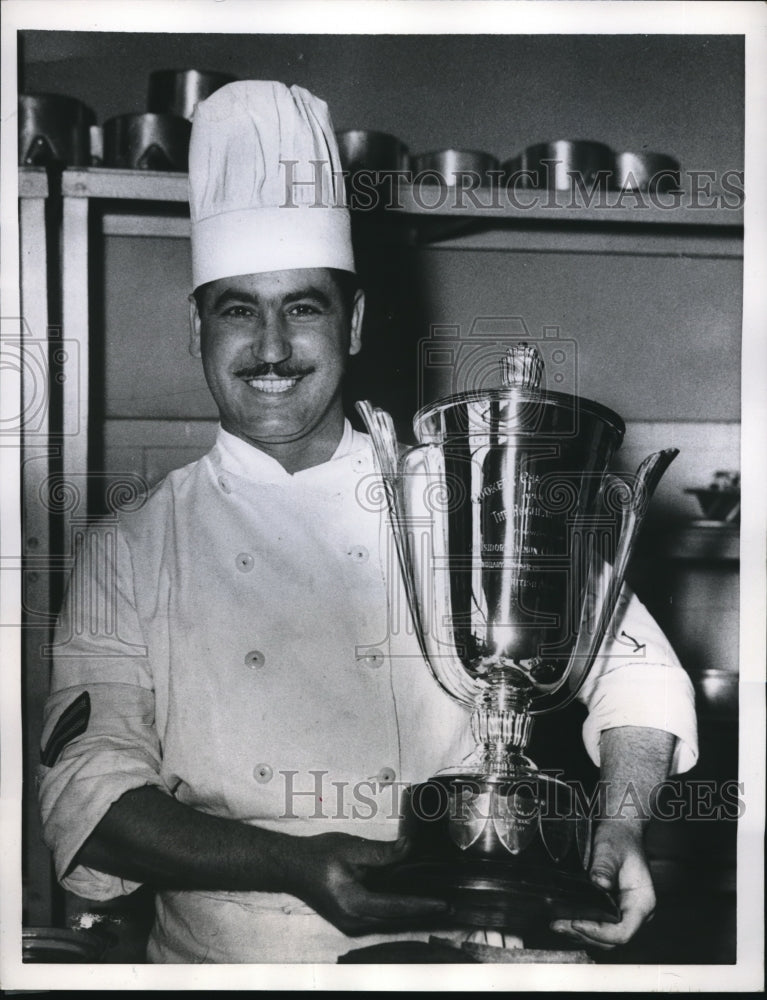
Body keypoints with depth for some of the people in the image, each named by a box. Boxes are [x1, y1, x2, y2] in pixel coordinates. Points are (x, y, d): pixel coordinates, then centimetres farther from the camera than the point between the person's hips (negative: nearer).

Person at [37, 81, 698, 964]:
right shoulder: (129, 550, 3)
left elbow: (632, 666, 8)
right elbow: (85, 787, -4)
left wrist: (621, 829, -9)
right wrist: (294, 866, -17)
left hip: (448, 946, 0)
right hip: (221, 960, 1)